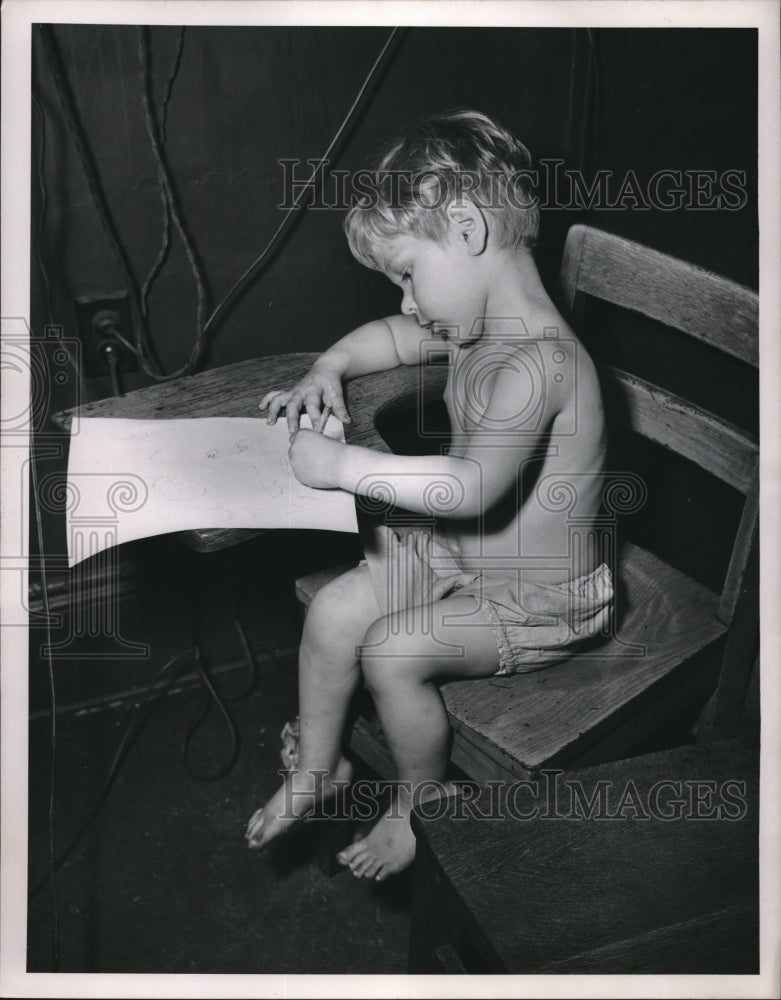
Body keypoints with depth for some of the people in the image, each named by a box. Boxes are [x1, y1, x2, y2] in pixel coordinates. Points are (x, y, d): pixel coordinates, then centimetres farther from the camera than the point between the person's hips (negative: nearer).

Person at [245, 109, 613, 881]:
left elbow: (474, 486, -40)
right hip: (455, 551, 9)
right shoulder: (481, 328, 1)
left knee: (392, 651, -21)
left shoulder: (536, 363, -30)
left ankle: (422, 800, 9)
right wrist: (328, 369, 2)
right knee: (333, 613, -2)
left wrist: (344, 466, -32)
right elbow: (392, 336, 20)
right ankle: (317, 768, 20)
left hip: (535, 597, -9)